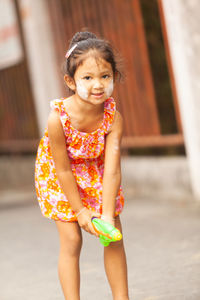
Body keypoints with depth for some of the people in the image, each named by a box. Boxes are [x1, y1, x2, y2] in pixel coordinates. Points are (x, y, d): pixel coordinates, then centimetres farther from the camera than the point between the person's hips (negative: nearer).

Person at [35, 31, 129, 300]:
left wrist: (108, 215, -26)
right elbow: (63, 170, -24)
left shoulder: (113, 116, -27)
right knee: (71, 240, -6)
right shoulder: (58, 118, -34)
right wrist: (80, 210, -17)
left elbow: (112, 170, -24)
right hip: (58, 177, -3)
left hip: (95, 172, 3)